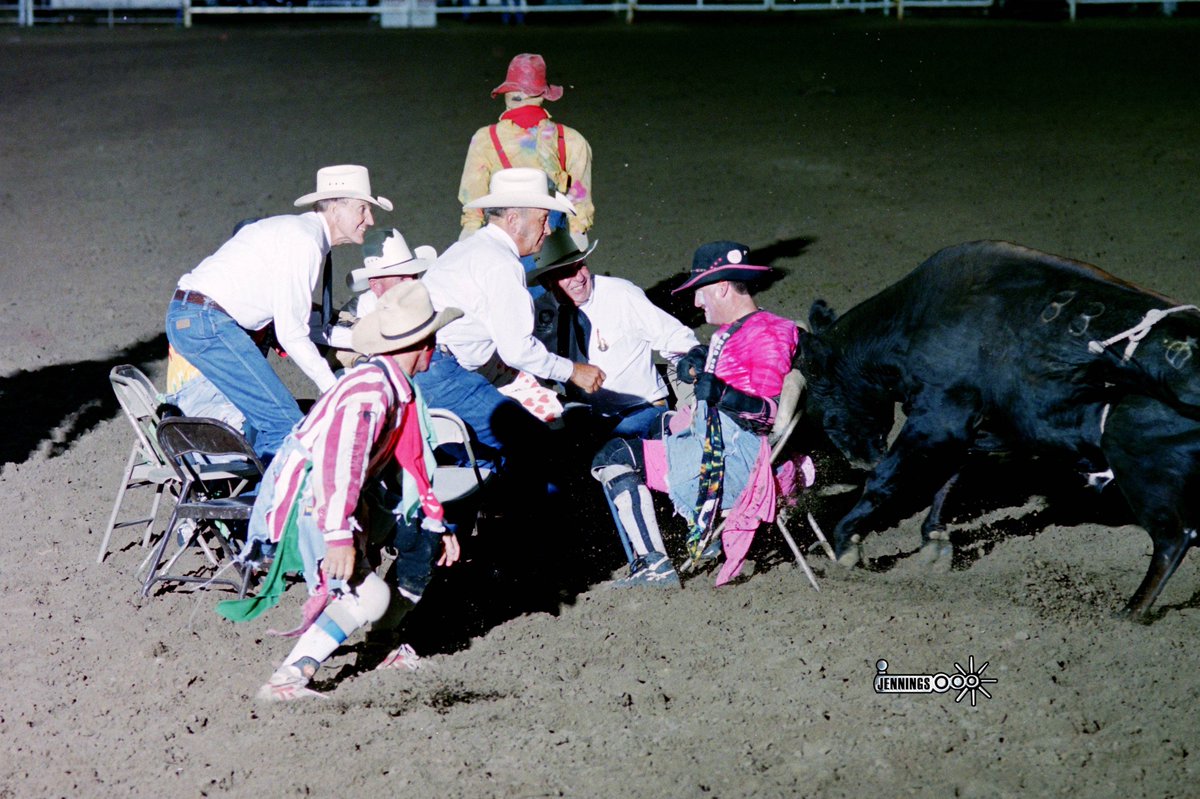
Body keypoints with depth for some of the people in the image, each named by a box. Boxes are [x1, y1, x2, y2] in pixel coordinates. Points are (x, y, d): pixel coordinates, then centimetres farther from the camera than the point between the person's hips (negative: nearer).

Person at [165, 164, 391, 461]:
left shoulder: (299, 229, 18)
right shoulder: (304, 241, -13)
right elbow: (290, 333, -15)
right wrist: (336, 390, -11)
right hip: (207, 320, -10)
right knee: (285, 424, -11)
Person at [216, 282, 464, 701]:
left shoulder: (400, 389, 12)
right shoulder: (369, 390, -21)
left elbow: (410, 462, 22)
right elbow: (339, 460, -32)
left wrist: (436, 524, 23)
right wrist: (339, 536, -37)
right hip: (305, 501, -10)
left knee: (422, 532, 15)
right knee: (367, 596, -24)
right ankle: (288, 678, -27)